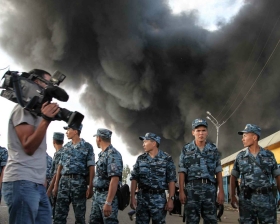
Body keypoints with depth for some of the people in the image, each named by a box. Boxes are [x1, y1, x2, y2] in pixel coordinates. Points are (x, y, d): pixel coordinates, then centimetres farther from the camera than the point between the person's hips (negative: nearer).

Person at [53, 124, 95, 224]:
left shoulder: (87, 147, 1)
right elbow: (60, 166, 16)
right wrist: (56, 185, 10)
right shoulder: (66, 147, 15)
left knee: (79, 215, 2)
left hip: (79, 182, -4)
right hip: (64, 182, 4)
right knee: (59, 214, 1)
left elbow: (91, 168, -3)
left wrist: (90, 187, -10)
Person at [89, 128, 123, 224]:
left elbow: (115, 179, -25)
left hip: (108, 195, -9)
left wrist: (108, 202, -29)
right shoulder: (102, 154, 13)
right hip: (97, 195, 9)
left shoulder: (113, 154, -16)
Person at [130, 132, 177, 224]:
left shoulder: (167, 159, -2)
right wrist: (132, 197, -2)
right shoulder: (140, 159, 6)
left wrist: (171, 199, -11)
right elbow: (134, 179, 6)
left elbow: (171, 181, -4)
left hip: (159, 199, -3)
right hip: (142, 198, 3)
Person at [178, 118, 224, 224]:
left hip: (210, 189, 2)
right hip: (192, 188, -1)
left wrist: (221, 191, 1)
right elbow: (182, 172, 2)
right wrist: (181, 191, -6)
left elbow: (218, 172, 9)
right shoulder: (186, 149, 5)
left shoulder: (213, 149, 10)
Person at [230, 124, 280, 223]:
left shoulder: (269, 155, 5)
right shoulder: (240, 156, 6)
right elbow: (233, 177, 10)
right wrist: (233, 196, 2)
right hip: (246, 199, 1)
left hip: (266, 199, 0)